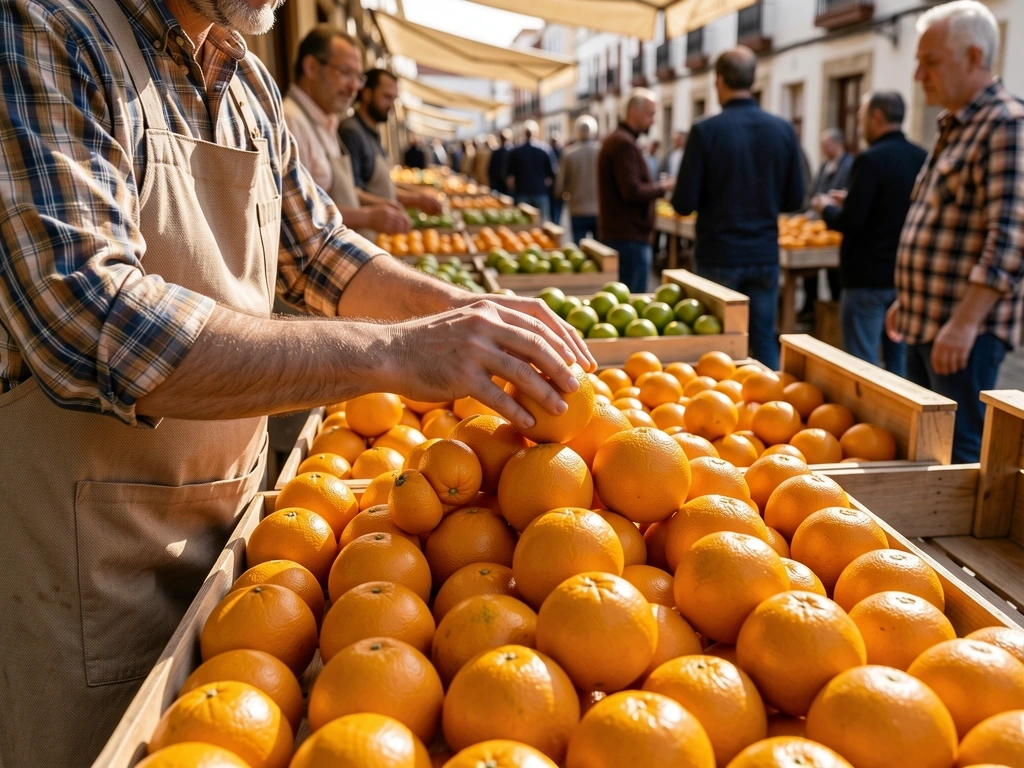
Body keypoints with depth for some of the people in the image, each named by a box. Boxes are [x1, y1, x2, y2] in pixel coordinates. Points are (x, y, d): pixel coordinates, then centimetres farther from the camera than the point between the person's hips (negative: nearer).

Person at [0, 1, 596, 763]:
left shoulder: (250, 83, 7)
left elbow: (319, 251, 16)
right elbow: (87, 322, -30)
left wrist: (466, 308, 0)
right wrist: (392, 350, -34)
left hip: (236, 496, 7)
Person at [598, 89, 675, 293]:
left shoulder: (615, 139, 17)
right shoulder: (625, 143, -15)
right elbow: (632, 192, -22)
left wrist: (656, 186, 14)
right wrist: (662, 187, -9)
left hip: (616, 232, 10)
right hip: (630, 237, -10)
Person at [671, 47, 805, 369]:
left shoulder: (706, 131, -11)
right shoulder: (783, 130, 0)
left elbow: (684, 203, -12)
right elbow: (794, 199, 5)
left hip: (719, 257, -3)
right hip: (766, 255, 3)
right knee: (764, 342, 12)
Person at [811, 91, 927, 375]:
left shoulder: (871, 159, -16)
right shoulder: (921, 158, 6)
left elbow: (850, 222, -19)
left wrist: (826, 207, 1)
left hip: (868, 278, -7)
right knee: (900, 363, 16)